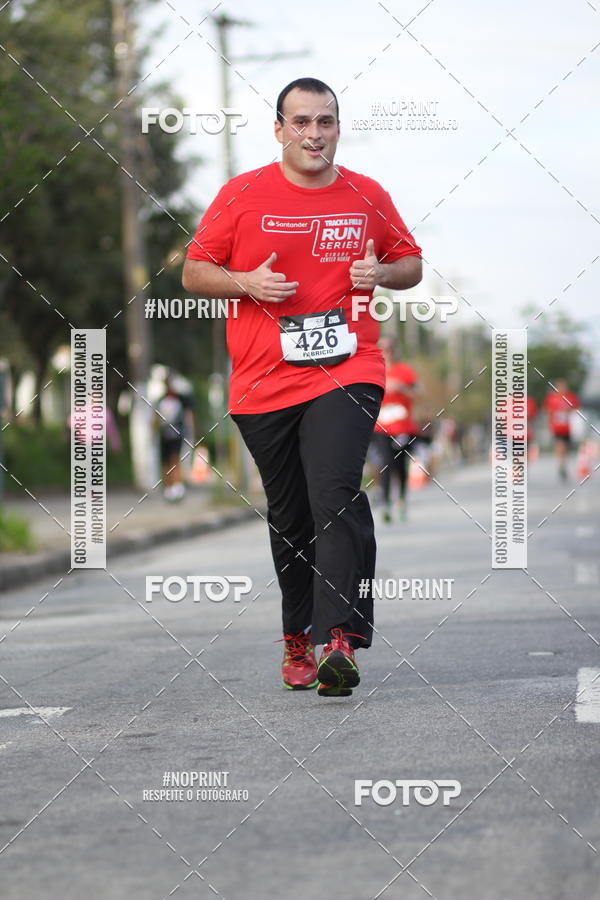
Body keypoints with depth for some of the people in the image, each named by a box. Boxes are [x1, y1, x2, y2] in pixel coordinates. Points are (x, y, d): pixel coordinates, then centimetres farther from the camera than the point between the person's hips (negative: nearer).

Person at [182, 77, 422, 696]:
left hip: (346, 372, -1)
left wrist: (380, 273, -3)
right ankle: (297, 639, 25)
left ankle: (340, 641, -26)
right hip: (263, 383, 1)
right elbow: (194, 272, 7)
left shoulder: (368, 197, 7)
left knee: (337, 496, -19)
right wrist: (246, 283, -12)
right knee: (288, 517, 10)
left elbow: (411, 263, 19)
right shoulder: (242, 195, 3)